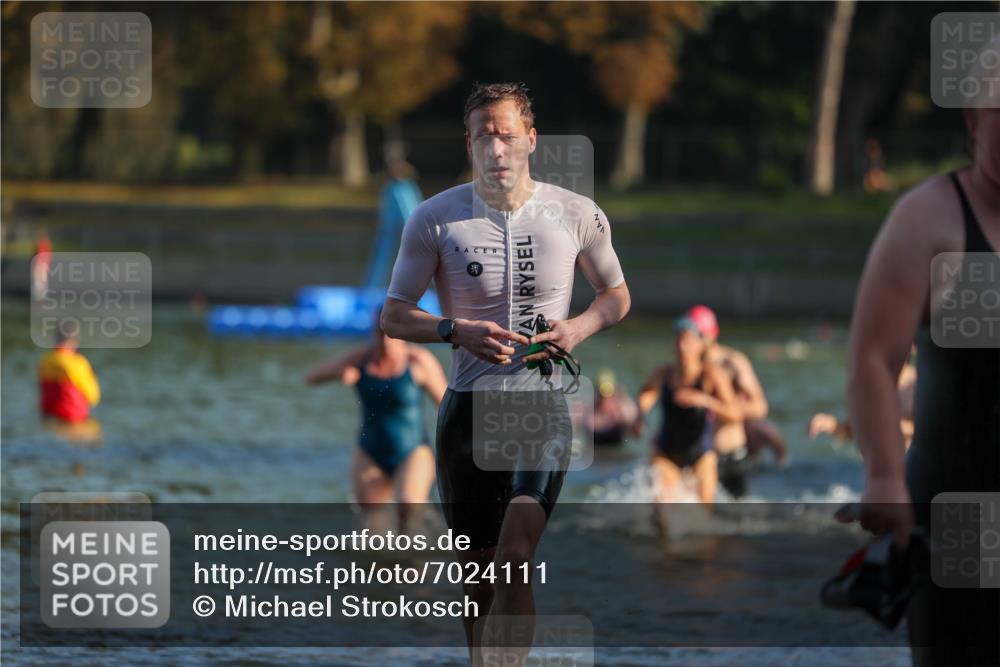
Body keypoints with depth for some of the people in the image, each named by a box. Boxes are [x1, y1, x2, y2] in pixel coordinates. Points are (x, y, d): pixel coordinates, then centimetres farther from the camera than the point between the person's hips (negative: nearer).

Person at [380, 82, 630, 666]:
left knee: (515, 563, -18)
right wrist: (456, 331, -16)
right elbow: (394, 315, 4)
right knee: (478, 573, 8)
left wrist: (579, 328, -6)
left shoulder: (578, 216, -1)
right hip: (469, 406, 2)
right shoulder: (435, 219, -3)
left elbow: (617, 296, 16)